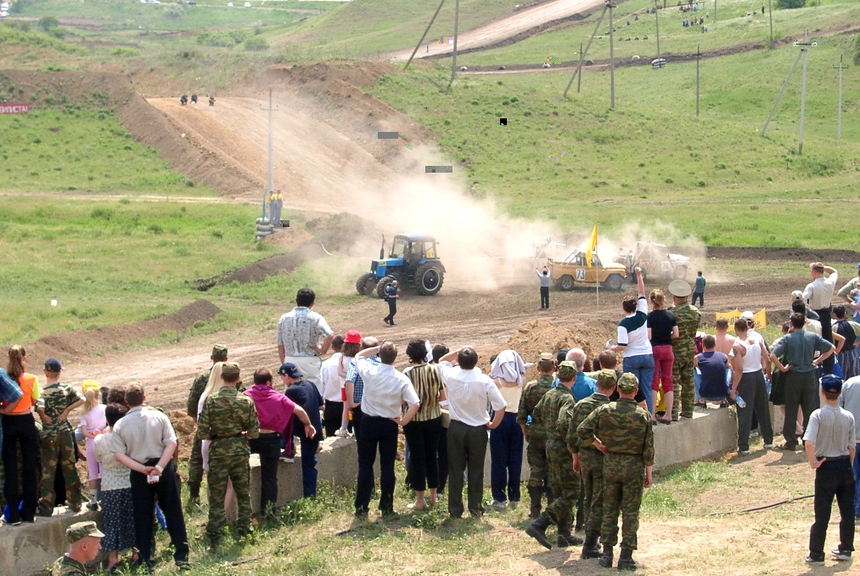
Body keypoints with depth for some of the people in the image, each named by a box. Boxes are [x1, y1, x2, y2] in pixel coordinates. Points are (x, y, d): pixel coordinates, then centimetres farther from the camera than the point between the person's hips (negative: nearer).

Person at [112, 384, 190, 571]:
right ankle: (181, 556, 8)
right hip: (164, 469, 0)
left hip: (139, 475, 0)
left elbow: (119, 454, -11)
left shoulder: (120, 425, -5)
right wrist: (159, 467, -16)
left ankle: (146, 560, 12)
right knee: (174, 513, 8)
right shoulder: (158, 416, -6)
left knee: (142, 518, 10)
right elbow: (171, 444, -13)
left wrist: (142, 469, -12)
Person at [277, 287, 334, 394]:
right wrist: (323, 350, -6)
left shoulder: (284, 318, 6)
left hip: (290, 361, 4)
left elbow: (280, 346, 10)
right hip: (309, 360, -4)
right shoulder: (315, 318, -6)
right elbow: (330, 335, -22)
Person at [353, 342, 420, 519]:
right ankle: (386, 508, 11)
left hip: (369, 423, 0)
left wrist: (378, 348, 6)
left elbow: (358, 356, 10)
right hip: (390, 424, 0)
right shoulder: (402, 380, -11)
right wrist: (403, 421, -4)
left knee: (365, 465, 6)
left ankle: (361, 508, 7)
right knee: (387, 466, 8)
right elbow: (415, 404, -16)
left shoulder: (369, 372, -12)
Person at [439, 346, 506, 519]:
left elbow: (442, 361, 13)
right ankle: (475, 509, 12)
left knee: (456, 470, 8)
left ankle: (455, 509, 10)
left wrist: (458, 352, 3)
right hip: (478, 430, -1)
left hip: (456, 428, 1)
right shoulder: (484, 381, -15)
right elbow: (501, 406, -12)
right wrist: (493, 424, 2)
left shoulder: (451, 377, -11)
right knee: (476, 470, 9)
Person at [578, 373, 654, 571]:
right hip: (634, 466, -2)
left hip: (610, 465, 2)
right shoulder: (643, 416, -7)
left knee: (609, 510, 11)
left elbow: (582, 430, -10)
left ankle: (607, 554, 12)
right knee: (630, 512, 4)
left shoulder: (605, 410, -5)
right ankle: (626, 556, 4)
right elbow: (648, 449, -5)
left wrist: (597, 443, 5)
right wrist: (648, 473, 5)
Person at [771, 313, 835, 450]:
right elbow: (830, 348, 3)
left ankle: (791, 442, 5)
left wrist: (782, 368, -8)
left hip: (793, 376, -2)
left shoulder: (787, 338, -8)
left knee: (791, 411, 5)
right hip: (810, 376, 2)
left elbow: (773, 356, -19)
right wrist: (818, 361, 5)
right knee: (809, 410, 10)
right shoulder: (813, 337, 0)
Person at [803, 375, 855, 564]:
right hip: (844, 465, 3)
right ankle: (846, 549, 23)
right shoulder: (848, 417, -3)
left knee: (822, 513, 1)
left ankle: (816, 554, 3)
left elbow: (809, 442, -25)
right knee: (847, 510, 15)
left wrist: (813, 461, -13)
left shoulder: (818, 415, -14)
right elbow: (852, 446, 3)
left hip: (826, 466, -3)